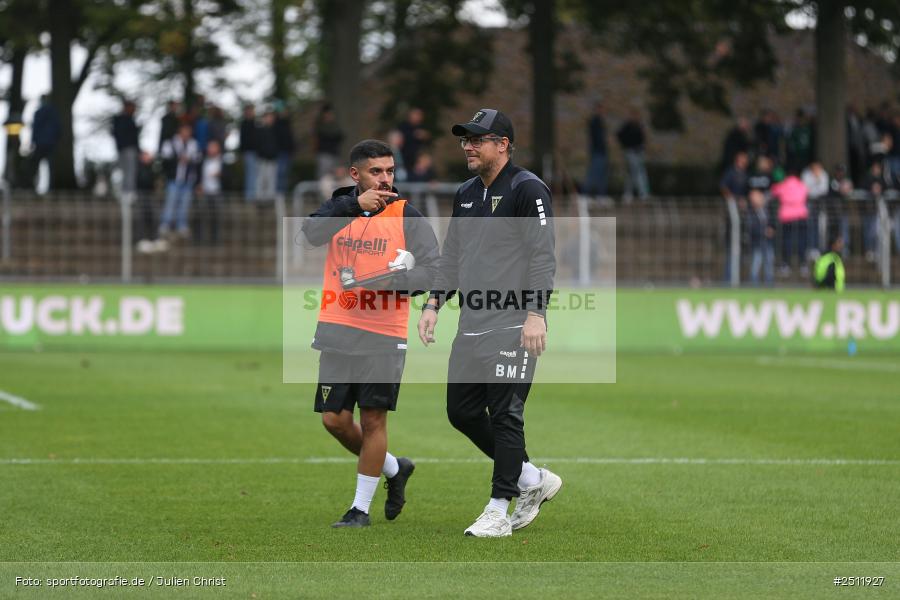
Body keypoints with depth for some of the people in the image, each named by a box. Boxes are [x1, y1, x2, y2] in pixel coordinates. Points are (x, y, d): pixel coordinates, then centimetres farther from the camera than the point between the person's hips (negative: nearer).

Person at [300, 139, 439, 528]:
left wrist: (383, 281, -22)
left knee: (372, 419, -3)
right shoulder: (338, 207, 6)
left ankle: (361, 508, 9)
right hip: (338, 333, 4)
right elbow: (309, 234, -15)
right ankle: (394, 468, 29)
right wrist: (354, 205, -26)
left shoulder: (407, 217, -2)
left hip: (384, 335, -4)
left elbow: (434, 271, -9)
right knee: (334, 419, 6)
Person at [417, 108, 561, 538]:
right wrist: (434, 303, 10)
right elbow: (451, 256, 22)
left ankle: (499, 510, -1)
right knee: (462, 411, 9)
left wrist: (535, 313, -22)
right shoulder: (466, 194, 17)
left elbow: (543, 256, -14)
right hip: (471, 326, 9)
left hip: (513, 327, -9)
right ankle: (533, 480, 22)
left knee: (505, 416, -7)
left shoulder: (527, 189, -8)